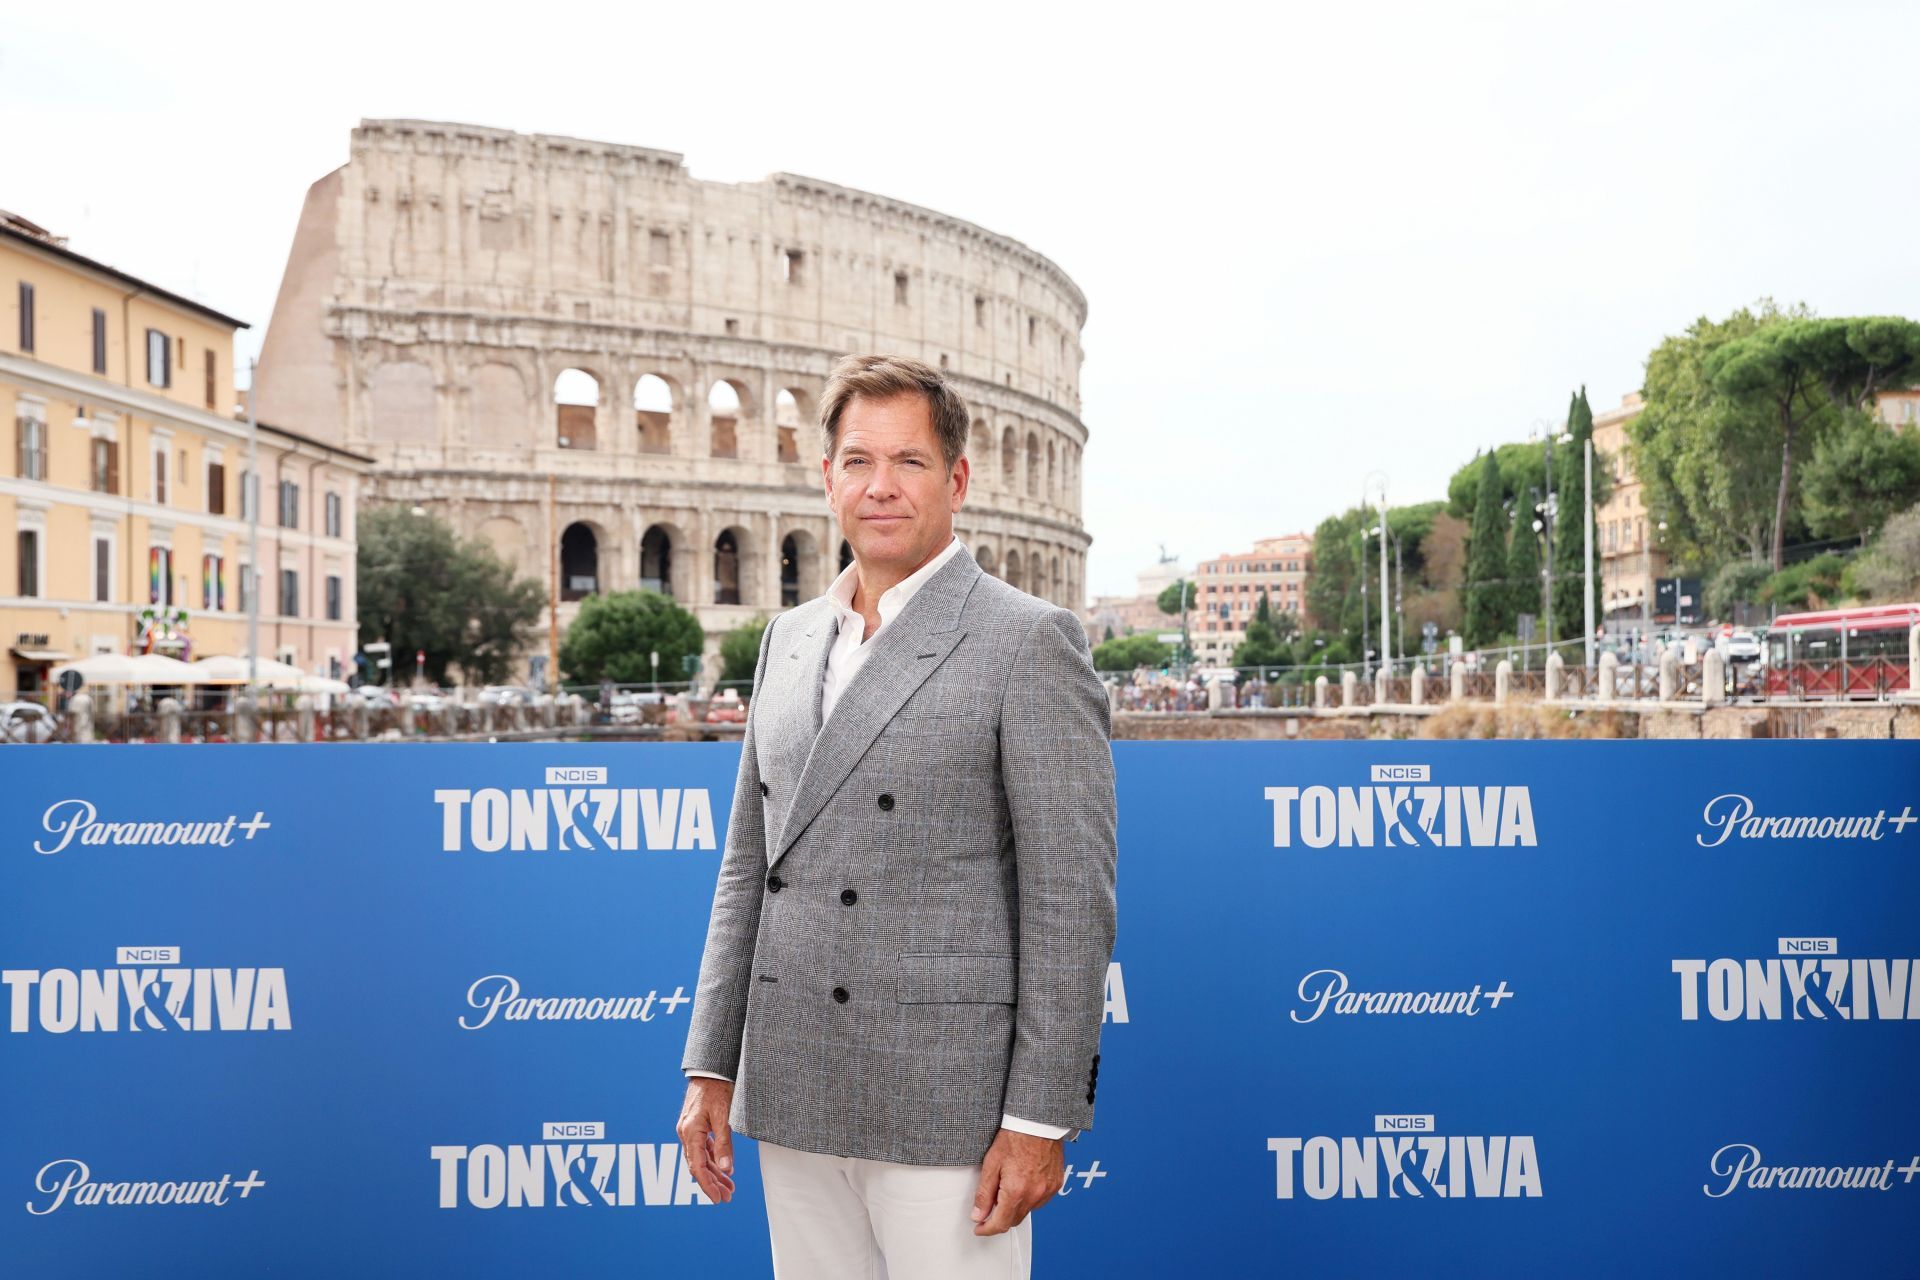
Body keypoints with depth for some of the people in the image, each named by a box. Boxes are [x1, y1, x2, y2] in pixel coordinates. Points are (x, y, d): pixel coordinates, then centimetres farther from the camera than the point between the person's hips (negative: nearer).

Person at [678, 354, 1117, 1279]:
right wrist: (711, 1066, 11)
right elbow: (748, 866, 15)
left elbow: (1072, 897, -10)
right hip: (794, 1100, 6)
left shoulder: (1029, 640, -8)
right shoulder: (788, 639, 12)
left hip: (945, 1102, -6)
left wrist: (1040, 1121, -13)